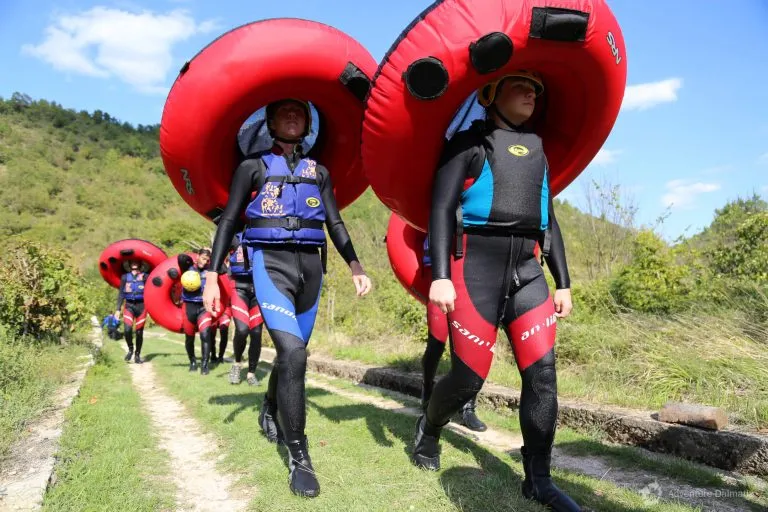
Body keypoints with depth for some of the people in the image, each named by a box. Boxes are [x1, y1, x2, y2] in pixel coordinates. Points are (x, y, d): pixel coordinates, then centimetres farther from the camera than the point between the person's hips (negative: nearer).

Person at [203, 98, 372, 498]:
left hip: (310, 265, 4)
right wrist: (213, 276, -3)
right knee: (292, 352, -20)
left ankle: (270, 412, 42)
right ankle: (298, 457, -9)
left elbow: (335, 224, 14)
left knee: (291, 351, 10)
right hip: (271, 262, -4)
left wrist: (355, 266, 0)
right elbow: (228, 221, 5)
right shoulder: (253, 166, 8)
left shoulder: (319, 171, 17)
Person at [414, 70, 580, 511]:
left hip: (527, 269, 6)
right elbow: (442, 208, -6)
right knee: (469, 377, -3)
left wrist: (563, 283, 15)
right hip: (478, 266, -5)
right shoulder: (470, 142, 3)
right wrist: (441, 275, -17)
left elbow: (549, 222, 21)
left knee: (543, 374, -4)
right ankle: (428, 430, 28)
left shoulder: (537, 151, 21)